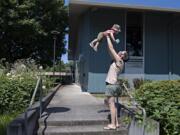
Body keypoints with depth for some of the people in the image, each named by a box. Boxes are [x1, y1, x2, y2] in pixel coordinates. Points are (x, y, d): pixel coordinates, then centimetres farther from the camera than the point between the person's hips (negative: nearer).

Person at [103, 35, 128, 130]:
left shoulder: (119, 61, -9)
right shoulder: (117, 61, 14)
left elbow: (111, 49, -10)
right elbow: (110, 50, 20)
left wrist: (108, 37, 0)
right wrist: (107, 38, 18)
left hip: (111, 85, -10)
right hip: (111, 84, 10)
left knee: (111, 104, -6)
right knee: (108, 102, 16)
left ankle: (113, 125, 0)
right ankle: (116, 123, 20)